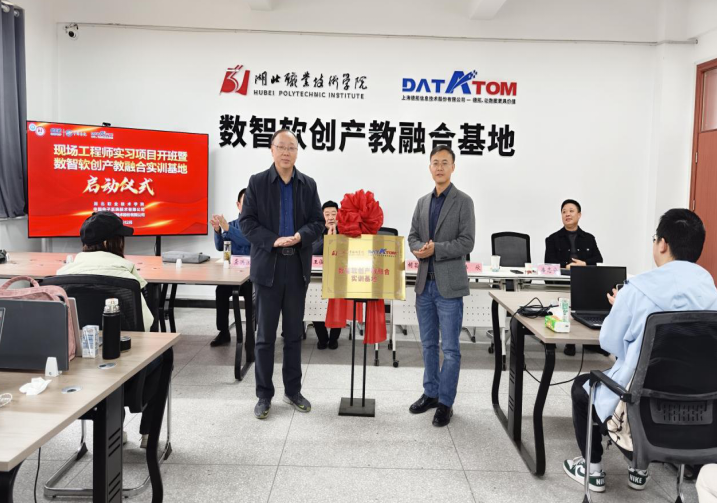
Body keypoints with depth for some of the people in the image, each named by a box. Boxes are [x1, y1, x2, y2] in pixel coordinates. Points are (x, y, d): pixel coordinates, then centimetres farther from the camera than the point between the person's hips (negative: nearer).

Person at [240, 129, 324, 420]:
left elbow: (318, 222, 5)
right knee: (265, 335, 4)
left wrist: (300, 236, -15)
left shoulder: (308, 185, 7)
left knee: (294, 333, 11)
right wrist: (273, 240, -19)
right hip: (268, 266, -2)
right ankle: (264, 395, 17)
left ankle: (293, 391, 24)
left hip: (298, 267, 3)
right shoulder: (257, 182, -1)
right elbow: (246, 221, -5)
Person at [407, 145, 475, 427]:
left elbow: (467, 243, -11)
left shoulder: (463, 202, -5)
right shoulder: (422, 202, 12)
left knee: (450, 348, 1)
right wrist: (419, 249, -9)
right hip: (424, 283, 6)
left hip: (449, 285, -5)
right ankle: (430, 393, 28)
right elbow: (413, 236, 13)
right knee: (428, 345, 15)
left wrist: (435, 249, -19)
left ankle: (445, 403, 12)